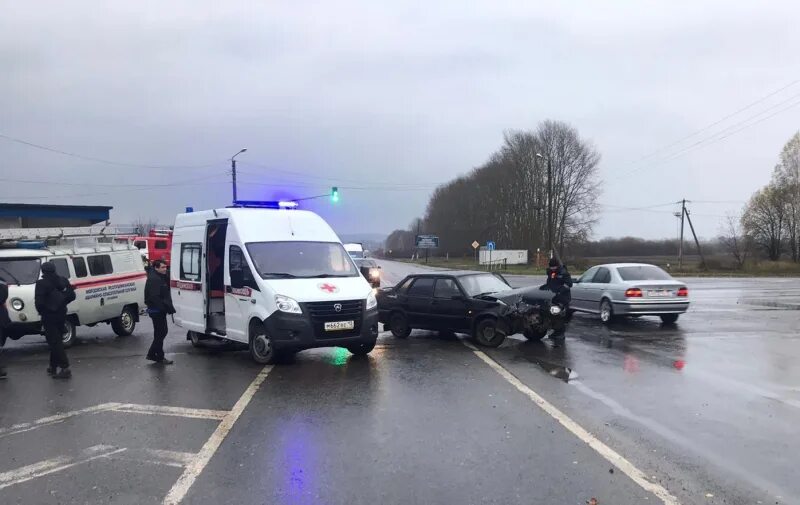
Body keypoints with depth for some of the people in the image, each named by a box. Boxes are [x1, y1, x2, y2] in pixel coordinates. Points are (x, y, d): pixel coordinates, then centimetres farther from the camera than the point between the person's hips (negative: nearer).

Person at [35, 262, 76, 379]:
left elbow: (39, 302, -19)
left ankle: (65, 368, -10)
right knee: (57, 341, 18)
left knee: (54, 342, -4)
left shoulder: (42, 283, -15)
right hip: (61, 315, 7)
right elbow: (72, 295, 6)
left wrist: (41, 311, -1)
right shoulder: (63, 281, 5)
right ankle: (54, 367, 26)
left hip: (49, 316, -7)